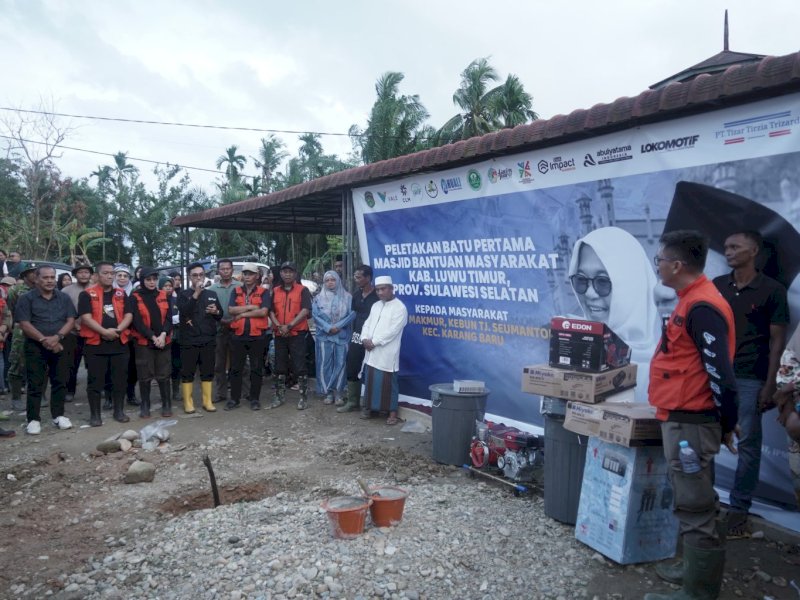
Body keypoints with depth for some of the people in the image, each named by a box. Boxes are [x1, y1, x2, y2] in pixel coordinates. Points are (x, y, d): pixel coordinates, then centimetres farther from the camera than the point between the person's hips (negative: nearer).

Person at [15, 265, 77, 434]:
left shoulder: (64, 298, 9)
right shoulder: (26, 298, 0)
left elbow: (71, 321, 2)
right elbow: (24, 324, -8)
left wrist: (57, 337, -14)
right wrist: (44, 340, -16)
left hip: (60, 345, 3)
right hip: (35, 346, -3)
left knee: (60, 381, 6)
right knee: (35, 384, 0)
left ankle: (58, 415, 16)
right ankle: (33, 419, 6)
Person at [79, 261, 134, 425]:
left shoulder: (121, 294, 11)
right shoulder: (87, 294, -1)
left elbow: (128, 315, 4)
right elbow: (86, 318, -10)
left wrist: (118, 330, -13)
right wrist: (104, 331, -19)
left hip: (120, 343, 3)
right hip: (95, 344, -3)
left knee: (119, 379, 9)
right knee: (95, 381, 2)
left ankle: (119, 411, 20)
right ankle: (95, 414, 12)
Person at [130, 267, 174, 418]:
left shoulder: (164, 296, 8)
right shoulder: (135, 297, -1)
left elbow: (169, 318, 2)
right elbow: (137, 322, -8)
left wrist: (163, 335, -14)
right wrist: (153, 337, -15)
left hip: (164, 341, 2)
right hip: (143, 342, -2)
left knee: (164, 375, 5)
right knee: (145, 376, 3)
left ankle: (166, 405, 14)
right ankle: (144, 406, 14)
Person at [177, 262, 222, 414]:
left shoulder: (212, 294, 12)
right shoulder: (183, 294, 2)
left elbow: (220, 316, 16)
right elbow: (183, 312, -16)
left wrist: (216, 312, -7)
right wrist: (196, 293, -22)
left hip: (209, 340, 3)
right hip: (189, 340, -3)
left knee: (208, 371, 7)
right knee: (187, 372, 1)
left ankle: (207, 401, 16)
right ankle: (188, 402, 11)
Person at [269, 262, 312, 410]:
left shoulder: (302, 290, -1)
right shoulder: (275, 291, 12)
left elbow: (305, 311, -11)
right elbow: (271, 311, 7)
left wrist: (289, 326, -17)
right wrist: (279, 326, -11)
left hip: (297, 334, -4)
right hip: (279, 334, 4)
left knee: (300, 367, -4)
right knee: (280, 367, 11)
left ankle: (303, 398, 1)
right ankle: (279, 396, 20)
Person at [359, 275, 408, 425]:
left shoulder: (400, 308, -9)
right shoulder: (375, 306, 16)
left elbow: (392, 331, -16)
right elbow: (367, 324, 13)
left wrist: (374, 342, -16)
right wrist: (365, 339, -6)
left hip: (386, 354, -6)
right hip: (371, 353, 6)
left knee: (388, 383, -1)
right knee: (370, 381, 12)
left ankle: (392, 413, 7)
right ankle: (368, 408, 23)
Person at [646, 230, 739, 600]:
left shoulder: (701, 308, -21)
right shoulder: (693, 302, 11)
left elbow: (721, 375, -23)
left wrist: (727, 425, -14)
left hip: (690, 424, -11)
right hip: (684, 420, 11)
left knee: (694, 508, -1)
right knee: (694, 502, 20)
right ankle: (696, 569, 34)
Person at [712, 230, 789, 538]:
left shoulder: (772, 290, -3)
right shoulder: (716, 286, 7)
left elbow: (777, 340, -3)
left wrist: (769, 385, -8)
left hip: (750, 379, -3)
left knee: (748, 444, 3)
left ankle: (739, 509, 13)